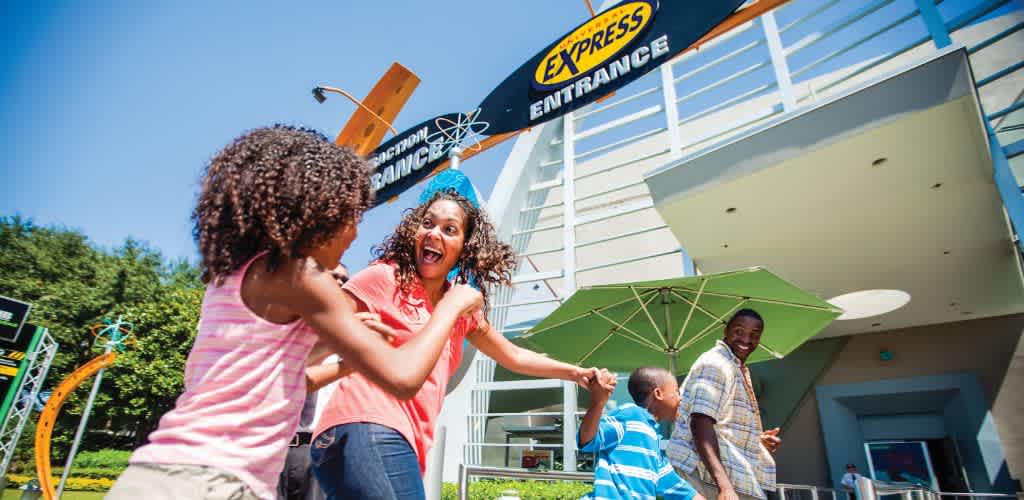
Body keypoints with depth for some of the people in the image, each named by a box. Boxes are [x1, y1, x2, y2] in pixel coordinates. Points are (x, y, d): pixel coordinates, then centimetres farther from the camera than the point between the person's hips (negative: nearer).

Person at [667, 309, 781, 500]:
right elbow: (700, 423, -25)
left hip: (733, 479, 10)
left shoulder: (738, 369, 19)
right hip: (709, 476, -10)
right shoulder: (715, 363, -13)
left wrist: (757, 439, 9)